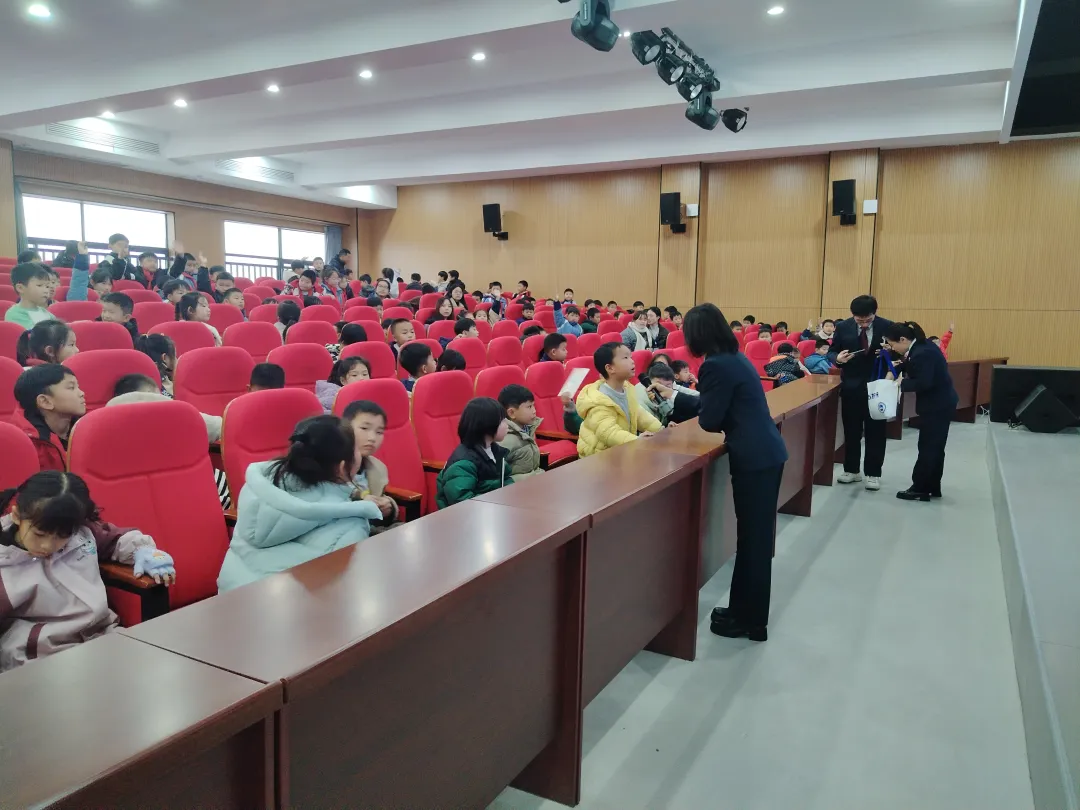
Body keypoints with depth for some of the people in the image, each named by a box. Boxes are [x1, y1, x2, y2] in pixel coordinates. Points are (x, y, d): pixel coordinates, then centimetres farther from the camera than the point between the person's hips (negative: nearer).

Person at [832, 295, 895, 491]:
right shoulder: (843, 327, -4)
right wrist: (838, 358, -18)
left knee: (875, 432, 7)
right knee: (851, 430, 11)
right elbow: (833, 352, 4)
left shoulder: (887, 327, -7)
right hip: (851, 386, 2)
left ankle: (873, 473, 16)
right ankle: (852, 470, 24)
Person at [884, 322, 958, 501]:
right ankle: (933, 487, 24)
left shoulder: (922, 354, -25)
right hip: (940, 403, 10)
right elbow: (909, 365, 19)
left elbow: (923, 383, -29)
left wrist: (902, 383, -16)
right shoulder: (921, 347, 6)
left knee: (927, 448, -3)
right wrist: (893, 372, 2)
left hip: (937, 406, -10)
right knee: (935, 447, 15)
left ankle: (920, 489, 5)